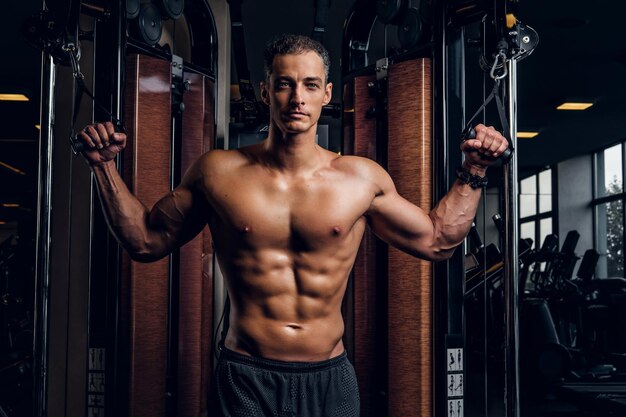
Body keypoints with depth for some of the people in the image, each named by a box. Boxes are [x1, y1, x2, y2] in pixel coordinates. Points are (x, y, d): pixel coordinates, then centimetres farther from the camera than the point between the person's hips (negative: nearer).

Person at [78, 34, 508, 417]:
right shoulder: (218, 172, -2)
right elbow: (145, 240, 8)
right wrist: (105, 166, 2)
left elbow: (436, 240, 11)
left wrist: (473, 174, 4)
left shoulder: (362, 178, -1)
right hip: (246, 378, -1)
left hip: (329, 378, 2)